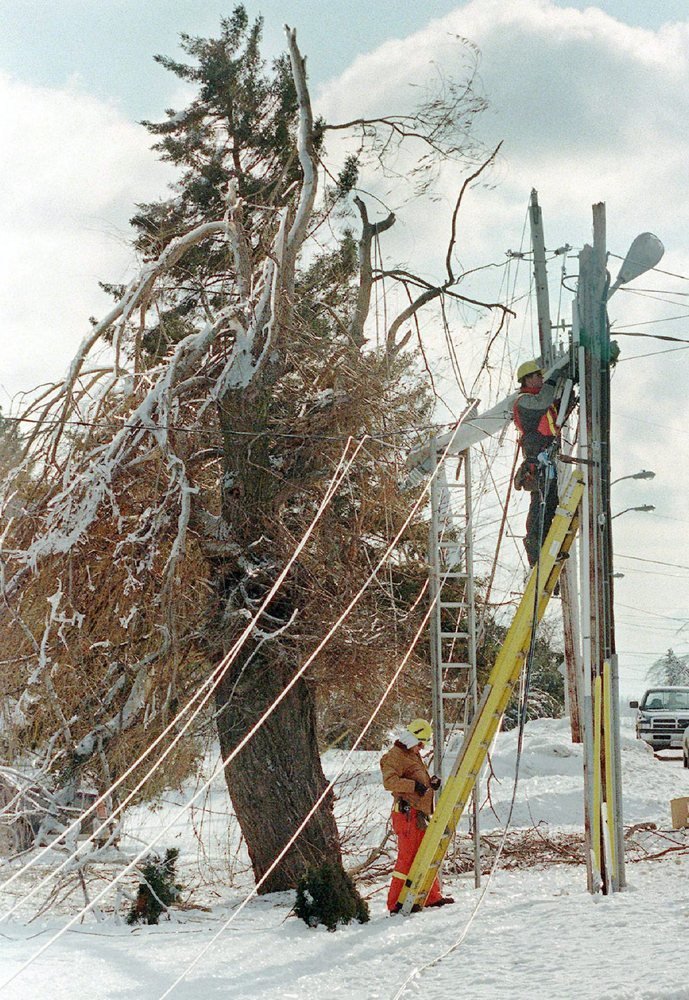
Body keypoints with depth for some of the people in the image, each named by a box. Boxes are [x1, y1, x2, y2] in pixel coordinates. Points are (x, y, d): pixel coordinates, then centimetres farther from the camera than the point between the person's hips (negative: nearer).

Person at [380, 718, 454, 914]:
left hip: (418, 814, 10)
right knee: (407, 857, -10)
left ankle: (432, 896, 25)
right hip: (407, 813, -10)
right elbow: (389, 781, -23)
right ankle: (396, 903, -7)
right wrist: (414, 785, -29)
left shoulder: (414, 756, 22)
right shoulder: (395, 756, -9)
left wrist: (431, 783, 10)